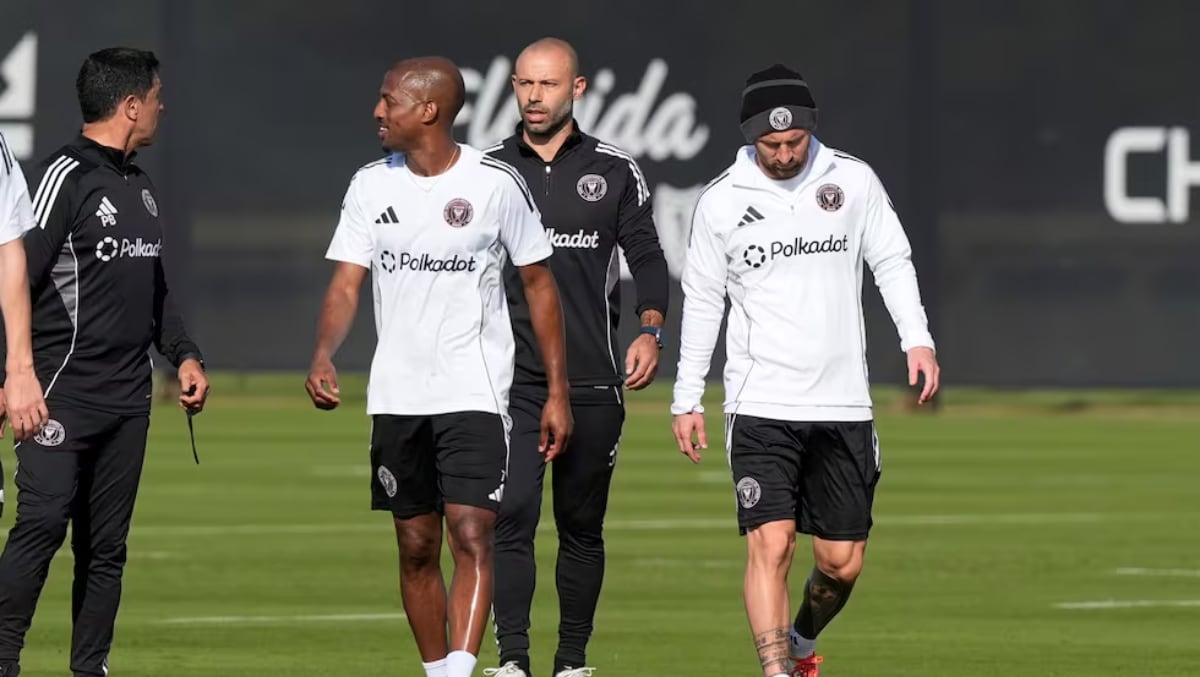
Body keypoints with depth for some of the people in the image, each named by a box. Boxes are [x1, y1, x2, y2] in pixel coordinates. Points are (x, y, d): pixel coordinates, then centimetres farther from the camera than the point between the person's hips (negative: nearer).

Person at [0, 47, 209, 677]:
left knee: (105, 546, 7)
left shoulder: (139, 187, 18)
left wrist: (184, 354, 17)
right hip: (65, 391, -8)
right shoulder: (64, 176, -9)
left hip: (128, 399, 8)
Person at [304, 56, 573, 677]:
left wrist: (557, 391, 1)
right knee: (416, 549, 9)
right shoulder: (371, 185, 4)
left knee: (471, 537, -16)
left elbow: (538, 283, 3)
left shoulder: (496, 183, -5)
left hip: (475, 392, -4)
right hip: (396, 395, 4)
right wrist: (323, 356, -19)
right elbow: (346, 283, 1)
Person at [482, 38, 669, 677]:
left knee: (582, 526, 7)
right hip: (508, 379, -1)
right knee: (512, 515, -14)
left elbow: (647, 258, 7)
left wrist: (650, 331, -8)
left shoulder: (615, 170, 5)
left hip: (591, 384, 1)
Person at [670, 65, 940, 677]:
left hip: (843, 405, 2)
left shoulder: (853, 181, 3)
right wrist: (687, 399, 8)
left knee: (843, 561, 5)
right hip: (760, 407, -2)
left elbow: (892, 262, 10)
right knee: (770, 544, -16)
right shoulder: (721, 202, 1)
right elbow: (702, 302, 8)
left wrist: (917, 339, -5)